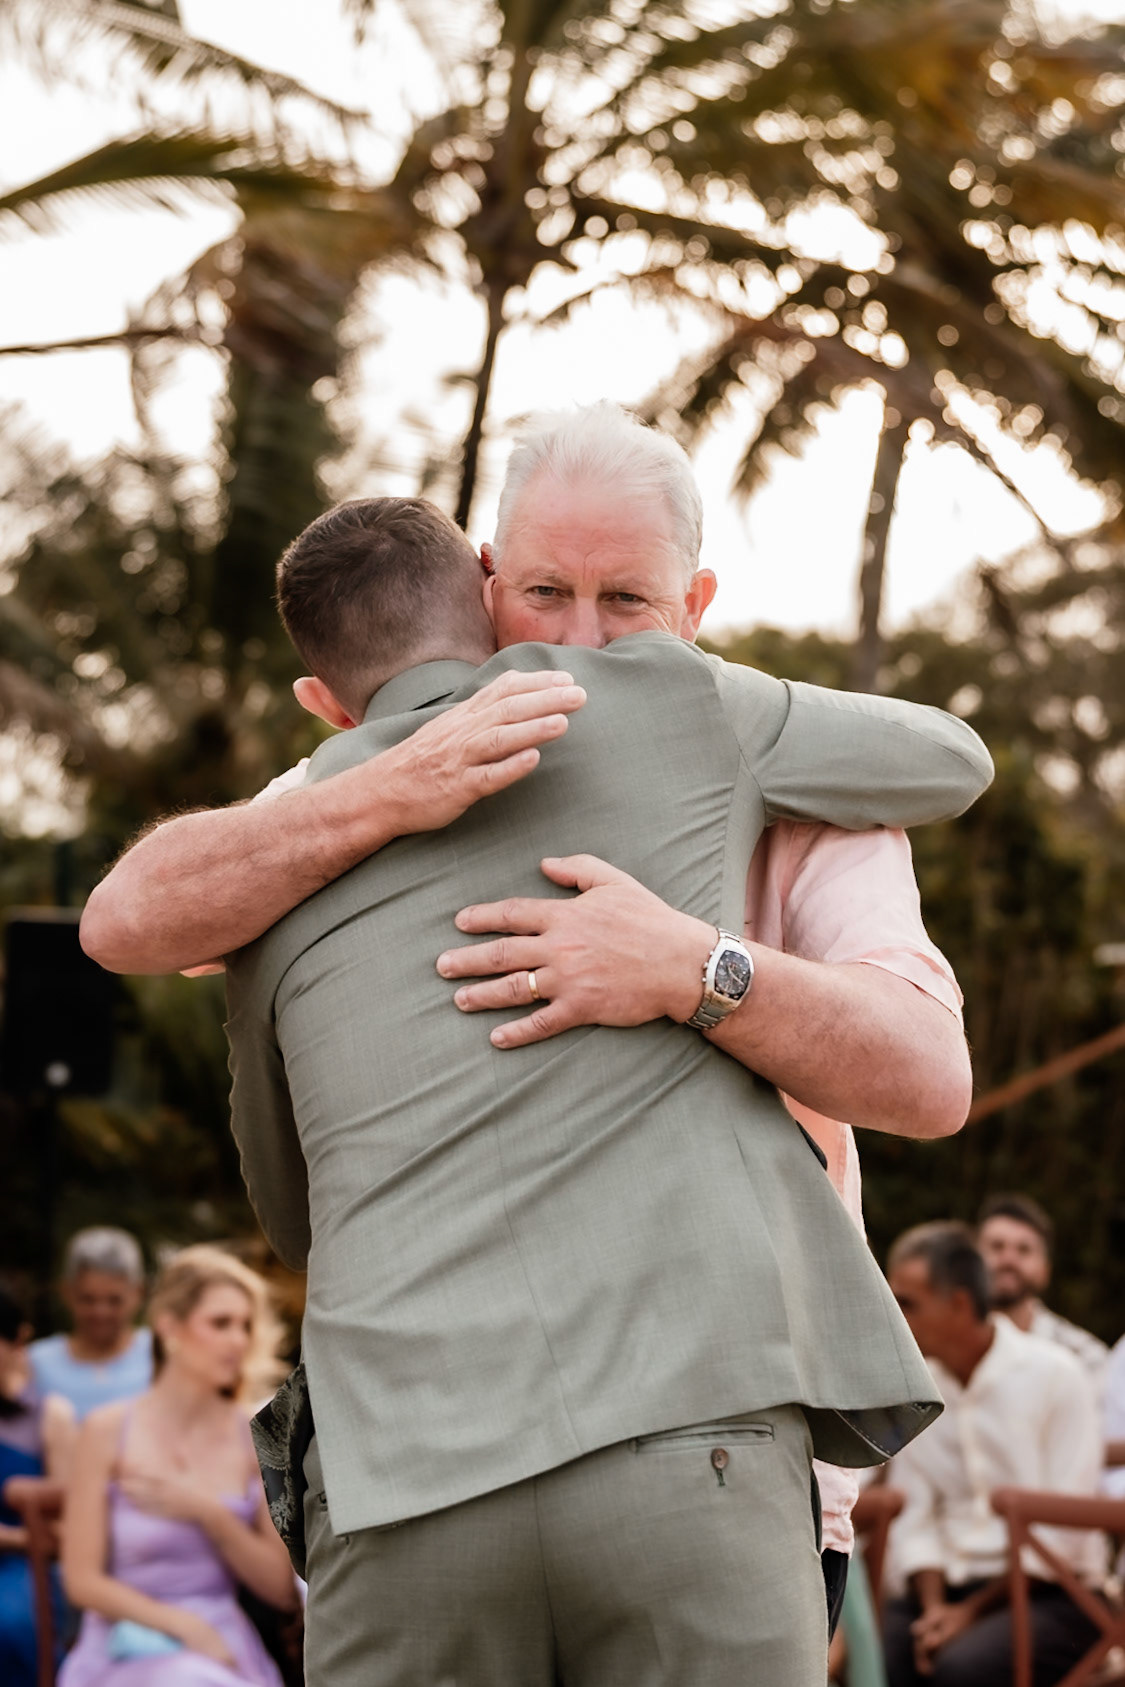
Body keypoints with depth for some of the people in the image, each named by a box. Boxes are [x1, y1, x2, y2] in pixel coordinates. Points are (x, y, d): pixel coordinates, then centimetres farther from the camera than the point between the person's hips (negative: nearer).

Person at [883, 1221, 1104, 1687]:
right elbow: (914, 1518, 8)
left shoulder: (1053, 1374, -5)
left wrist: (972, 1610, -12)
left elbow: (1060, 1532, -8)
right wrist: (933, 1608, -9)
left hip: (1050, 1594, -4)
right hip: (949, 1586, 4)